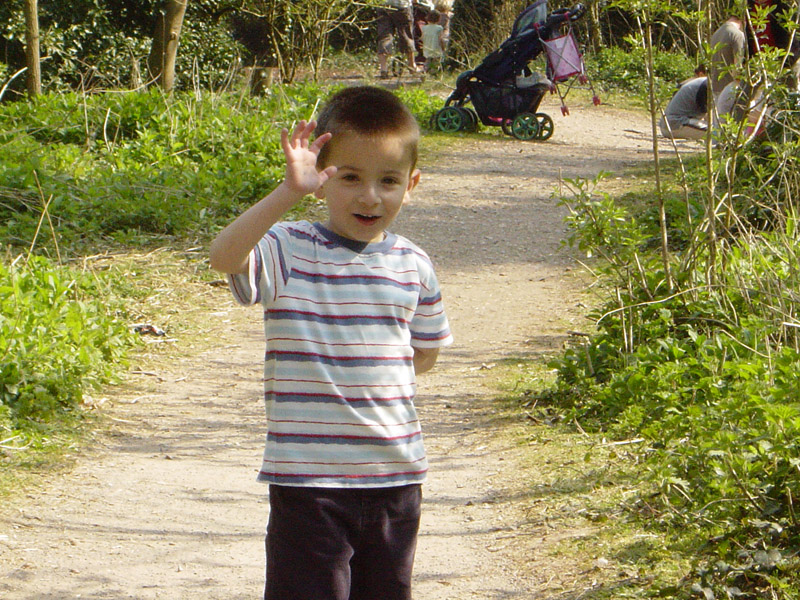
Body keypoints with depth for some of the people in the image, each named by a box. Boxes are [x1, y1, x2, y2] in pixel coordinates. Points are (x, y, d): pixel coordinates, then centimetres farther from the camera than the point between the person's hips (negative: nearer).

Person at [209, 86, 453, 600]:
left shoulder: (412, 265, 5)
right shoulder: (289, 252, -8)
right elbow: (225, 257, -30)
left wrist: (372, 374, 4)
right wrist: (290, 192, -38)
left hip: (396, 475, 4)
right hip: (310, 478, -4)